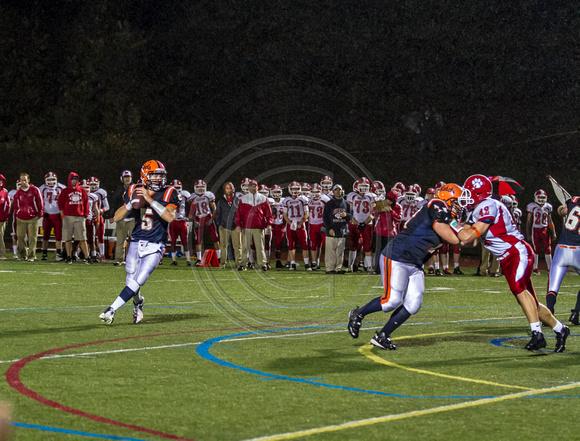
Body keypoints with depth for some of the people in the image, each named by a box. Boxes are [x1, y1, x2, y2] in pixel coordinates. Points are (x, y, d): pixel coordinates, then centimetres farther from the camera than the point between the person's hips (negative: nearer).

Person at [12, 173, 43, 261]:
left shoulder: (35, 190, -3)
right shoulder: (18, 192, 7)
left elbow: (40, 202, 1)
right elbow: (16, 205, 15)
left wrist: (40, 213, -3)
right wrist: (16, 214, 11)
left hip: (32, 218, -3)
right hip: (21, 219, 3)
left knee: (32, 238, -1)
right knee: (20, 237, 3)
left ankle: (31, 256, 4)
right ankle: (23, 255, 16)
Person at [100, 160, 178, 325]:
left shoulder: (168, 194, -8)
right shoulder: (134, 191, 0)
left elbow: (170, 217, -26)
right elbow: (117, 218, -1)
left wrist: (150, 199, -27)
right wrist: (131, 204, -18)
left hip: (155, 246, -3)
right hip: (136, 242, 3)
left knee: (137, 282, -13)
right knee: (131, 281, 9)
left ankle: (112, 310, -5)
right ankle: (138, 303, 41)